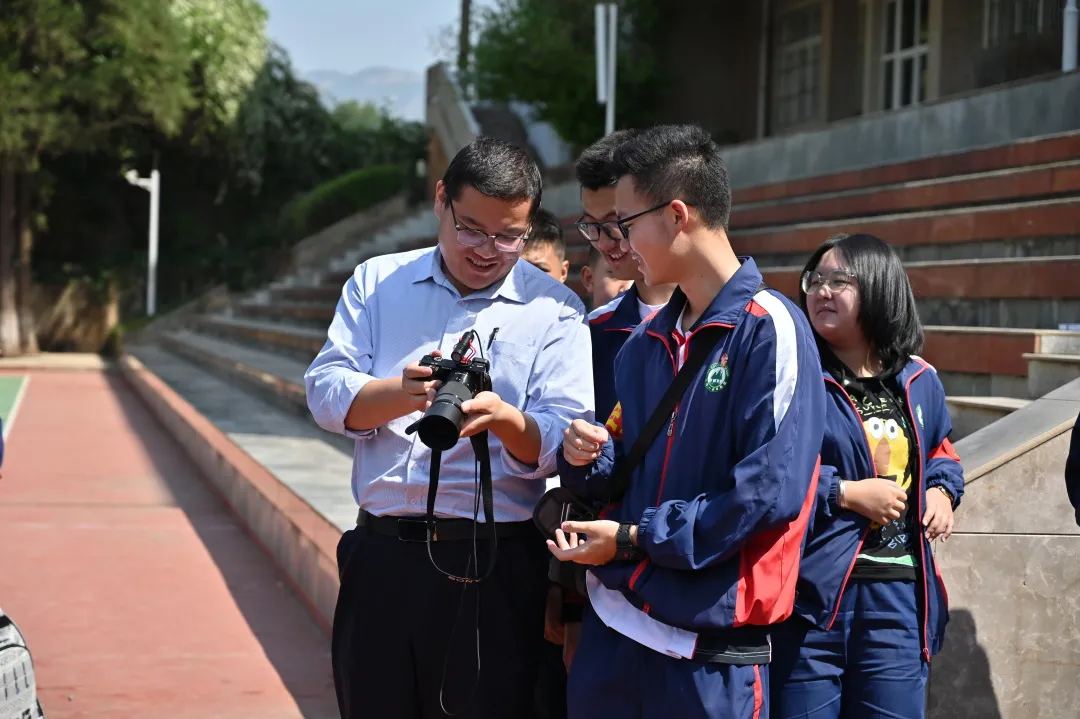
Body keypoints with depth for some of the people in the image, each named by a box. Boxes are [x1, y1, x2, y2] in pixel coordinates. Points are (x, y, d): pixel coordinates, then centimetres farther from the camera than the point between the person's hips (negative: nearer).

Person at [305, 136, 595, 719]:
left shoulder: (555, 311, 1)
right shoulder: (377, 283, 9)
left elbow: (562, 445, -7)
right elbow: (325, 392, -2)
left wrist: (505, 420, -29)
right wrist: (405, 392, -22)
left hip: (492, 565, -2)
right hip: (380, 554, 2)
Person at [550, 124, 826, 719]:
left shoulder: (769, 330, -11)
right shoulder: (646, 340, 12)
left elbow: (768, 493, -17)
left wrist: (633, 538, -12)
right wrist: (589, 457, -4)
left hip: (708, 646, -6)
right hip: (611, 625, 7)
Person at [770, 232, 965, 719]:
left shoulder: (918, 381, 10)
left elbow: (939, 450, 28)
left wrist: (942, 489, 7)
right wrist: (845, 493, -15)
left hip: (900, 597, 4)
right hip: (810, 591, -4)